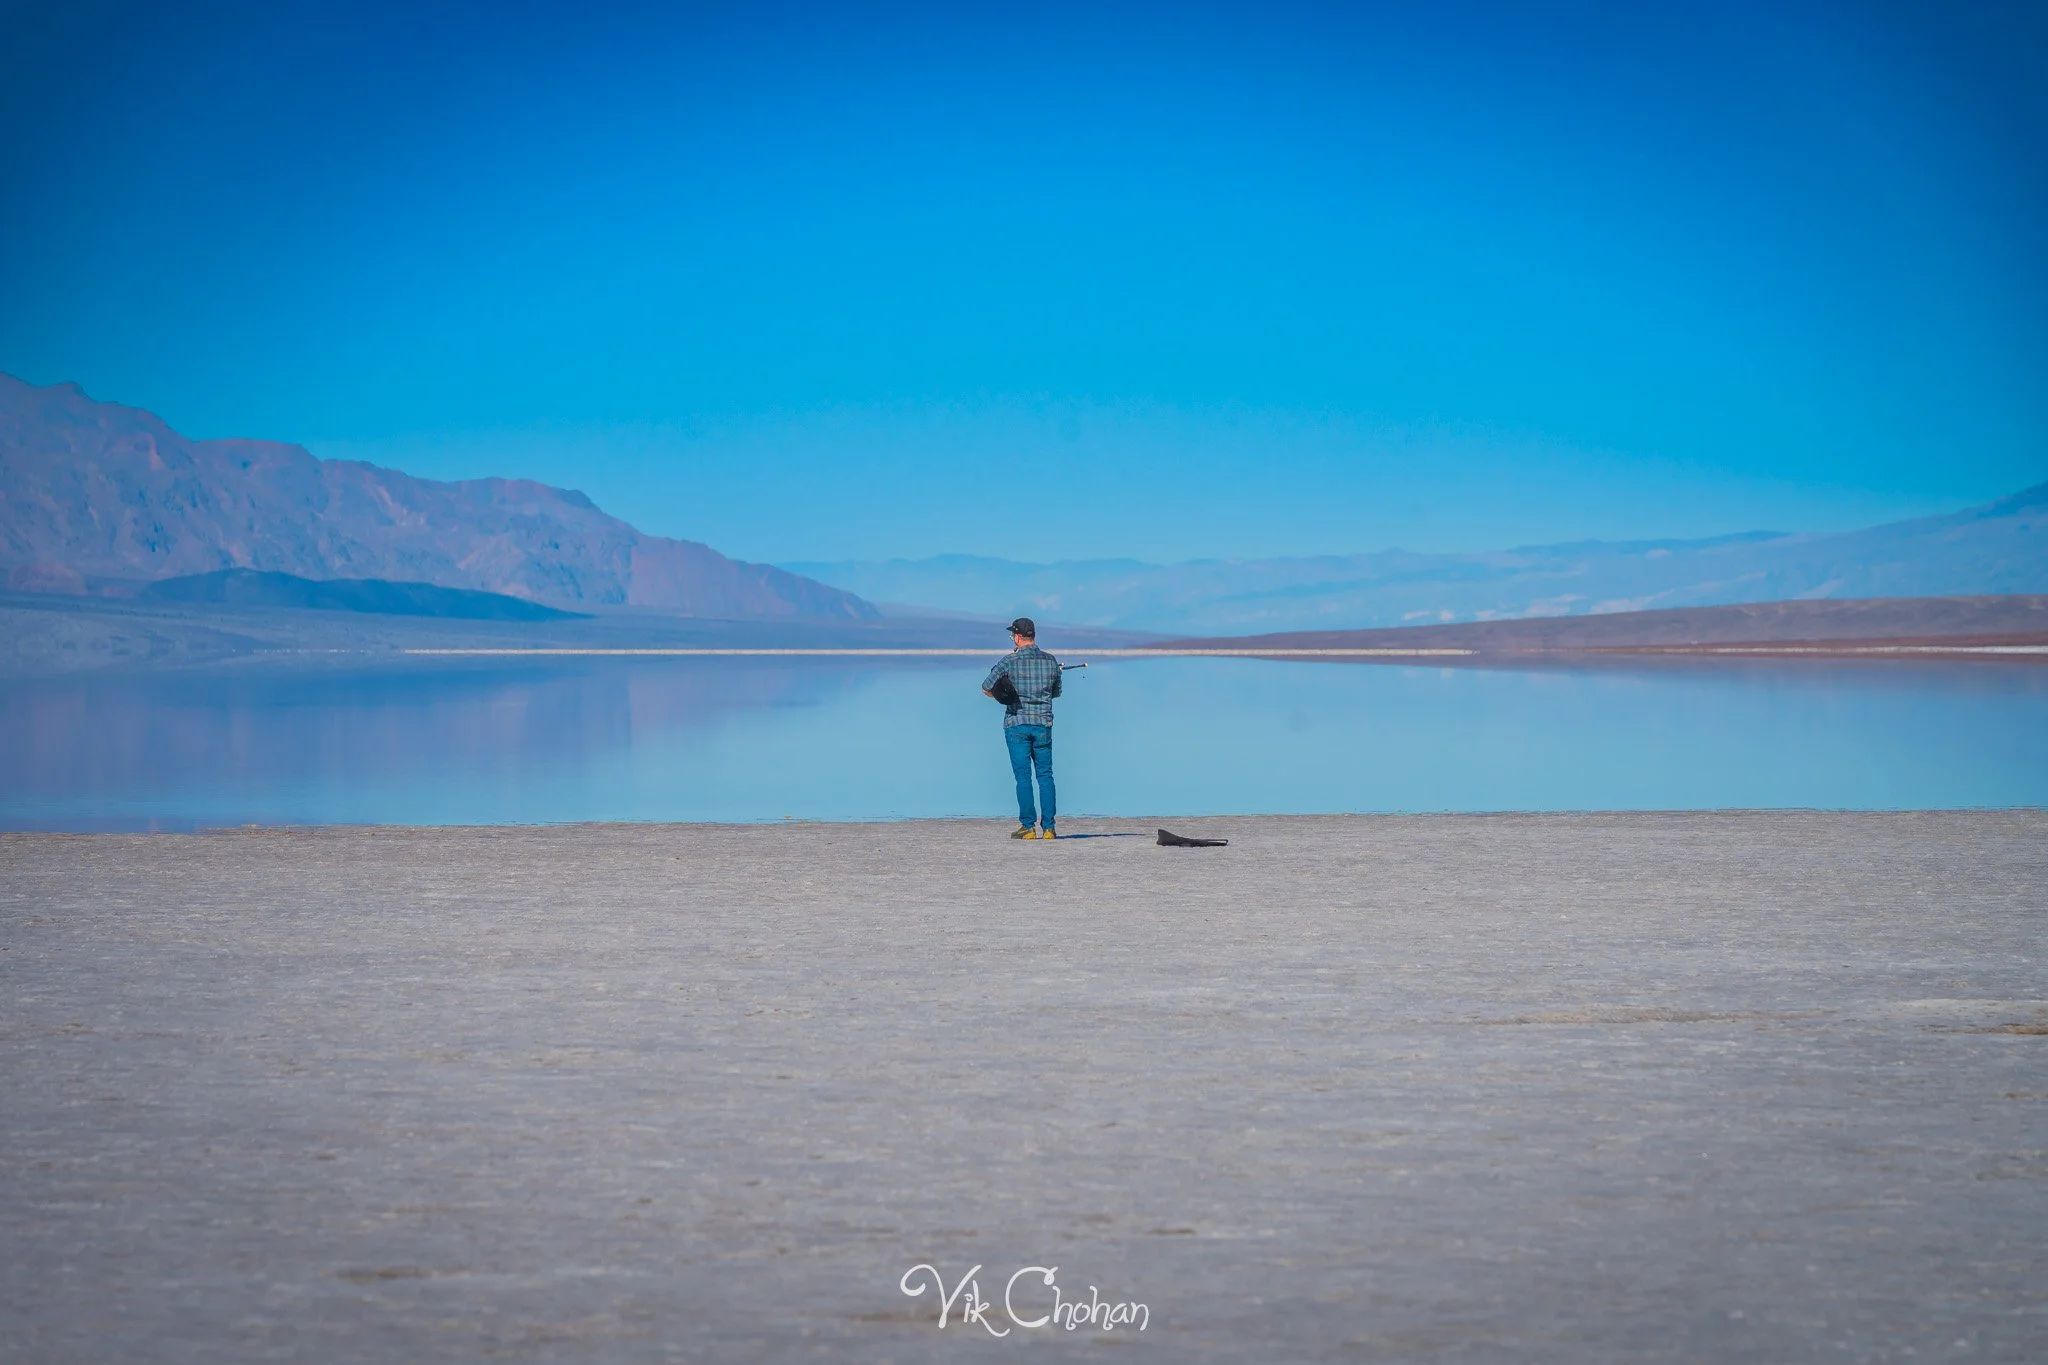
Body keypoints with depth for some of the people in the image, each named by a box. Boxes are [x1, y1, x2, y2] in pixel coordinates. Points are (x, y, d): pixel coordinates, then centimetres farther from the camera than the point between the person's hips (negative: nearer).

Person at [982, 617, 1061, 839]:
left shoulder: (1009, 661, -8)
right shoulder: (1051, 661, 3)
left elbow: (986, 687, -6)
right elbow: (1056, 692, 15)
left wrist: (1002, 694, 13)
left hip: (1016, 723, -2)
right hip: (1043, 723, 2)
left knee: (1023, 777, 0)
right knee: (1045, 775, 6)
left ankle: (1028, 827, -2)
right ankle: (1049, 827, 3)